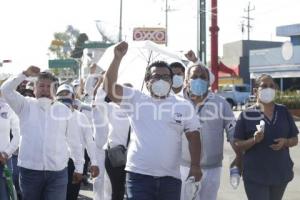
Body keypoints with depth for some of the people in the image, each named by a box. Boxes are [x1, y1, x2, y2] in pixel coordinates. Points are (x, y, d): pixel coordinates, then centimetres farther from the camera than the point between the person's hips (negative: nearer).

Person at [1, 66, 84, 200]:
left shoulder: (64, 110, 7)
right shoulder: (26, 105, 6)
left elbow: (74, 140, 11)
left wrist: (79, 166, 12)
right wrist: (25, 74, -12)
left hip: (58, 172, 0)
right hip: (30, 170, 0)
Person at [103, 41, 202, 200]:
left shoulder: (183, 105, 5)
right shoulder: (135, 100, 2)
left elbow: (193, 136, 5)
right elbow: (109, 87, -9)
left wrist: (195, 165, -4)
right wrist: (117, 58, -17)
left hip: (170, 177, 2)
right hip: (139, 175, -2)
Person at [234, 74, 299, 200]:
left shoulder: (283, 112, 5)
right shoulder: (247, 115, -5)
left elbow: (295, 140, 10)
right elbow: (238, 145, -4)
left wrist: (285, 142, -11)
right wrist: (254, 140, -22)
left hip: (280, 173, 4)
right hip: (255, 175, -4)